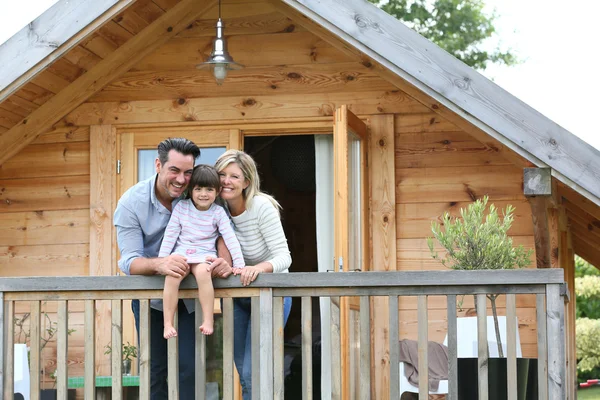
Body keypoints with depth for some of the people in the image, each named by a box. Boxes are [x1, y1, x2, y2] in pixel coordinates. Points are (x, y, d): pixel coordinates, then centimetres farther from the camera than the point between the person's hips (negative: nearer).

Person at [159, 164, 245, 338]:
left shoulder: (218, 212, 2)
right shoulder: (181, 207, 4)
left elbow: (230, 238, -2)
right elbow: (170, 234, 5)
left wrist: (239, 264, -11)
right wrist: (161, 260, -1)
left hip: (204, 254, -1)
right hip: (181, 252, 1)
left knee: (203, 272, -36)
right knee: (171, 276, -30)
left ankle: (208, 320, -29)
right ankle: (168, 324, -23)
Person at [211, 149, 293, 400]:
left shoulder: (262, 207, -22)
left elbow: (284, 256, -26)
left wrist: (261, 267, -46)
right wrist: (218, 265, -26)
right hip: (236, 294, 5)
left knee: (253, 374, -13)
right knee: (244, 373, 12)